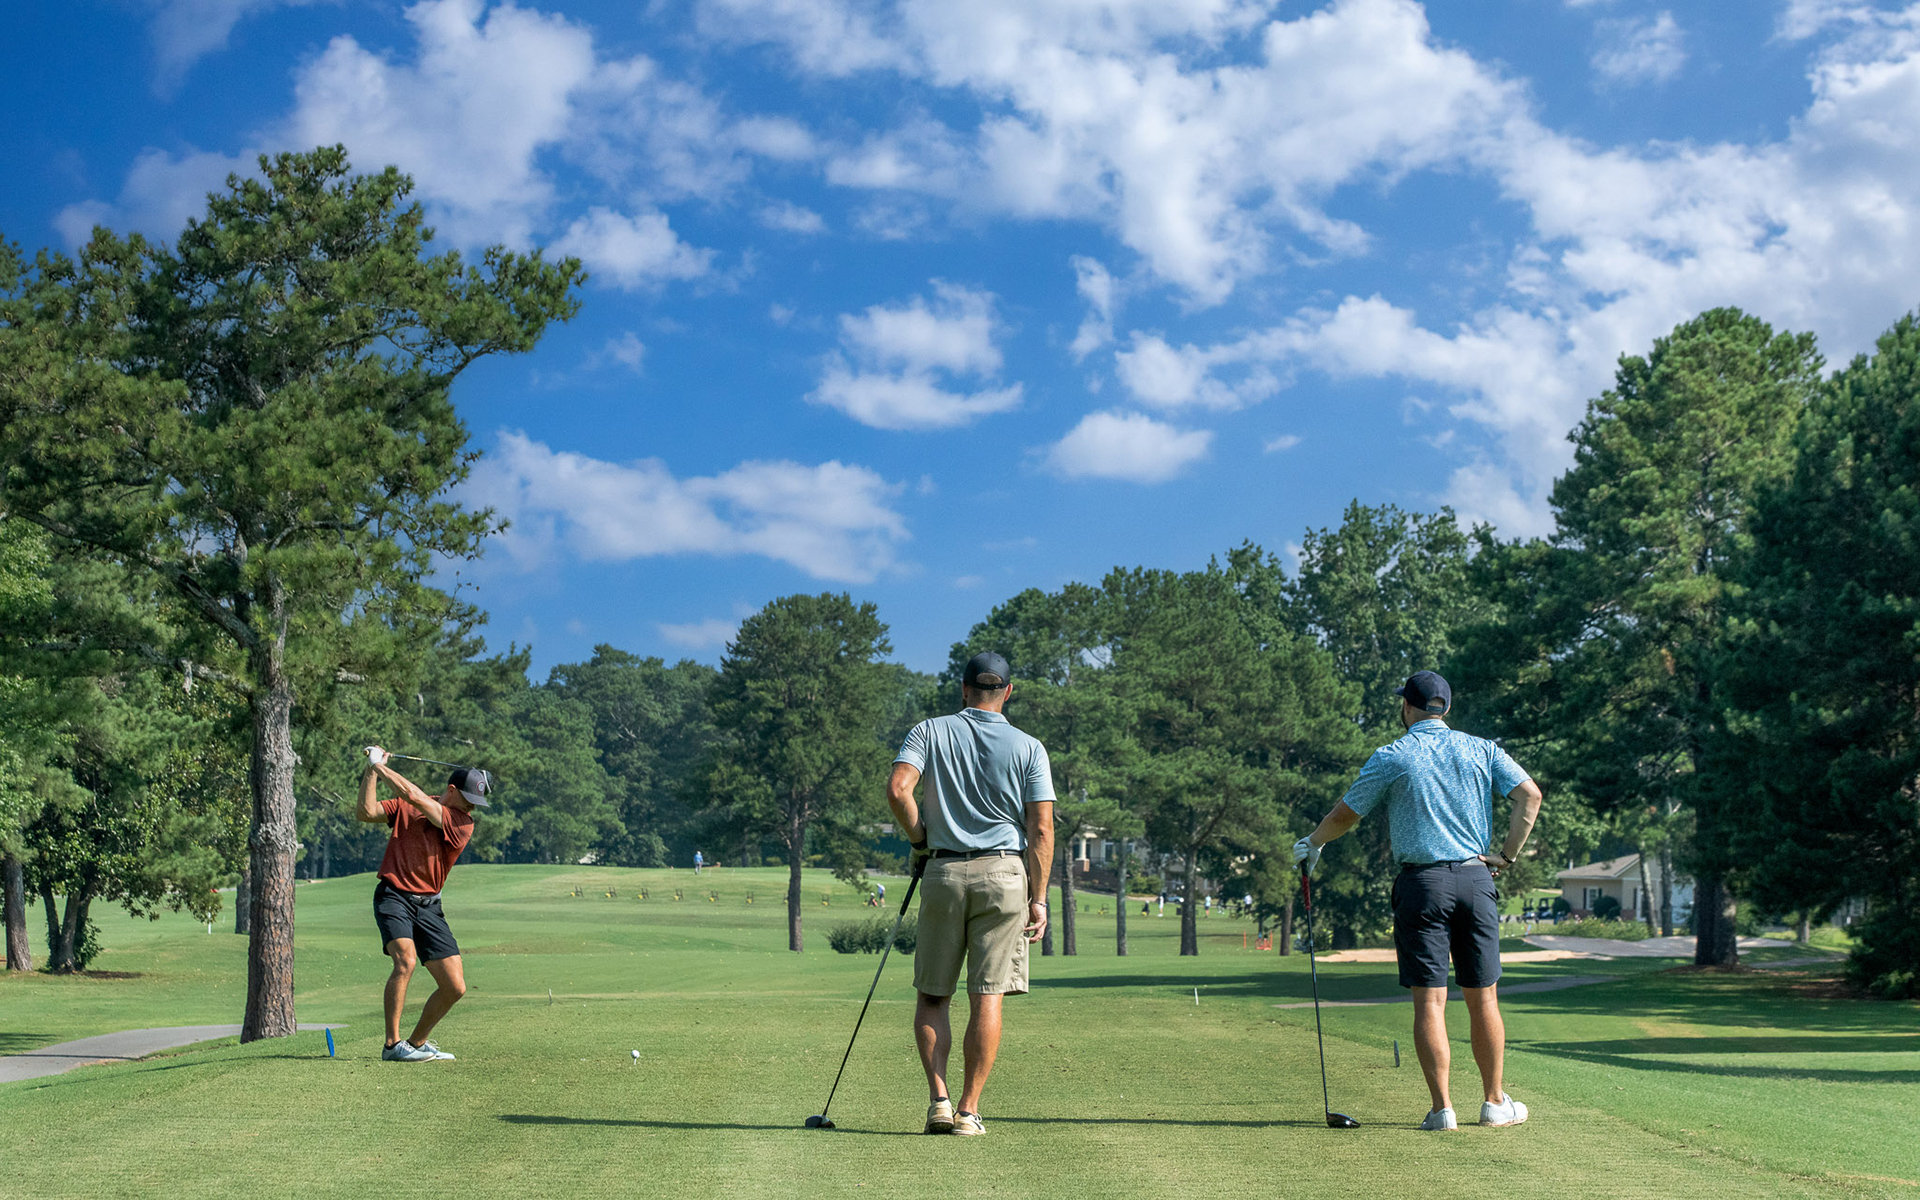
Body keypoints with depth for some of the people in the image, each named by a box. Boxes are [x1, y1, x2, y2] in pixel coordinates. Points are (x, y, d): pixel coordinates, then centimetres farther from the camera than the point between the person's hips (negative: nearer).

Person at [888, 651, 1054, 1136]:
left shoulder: (930, 732, 3)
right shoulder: (1028, 747, 3)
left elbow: (897, 789, -14)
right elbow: (1041, 830, -2)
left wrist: (920, 837, 3)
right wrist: (1038, 898, 2)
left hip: (944, 873, 0)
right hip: (1004, 876, 0)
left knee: (932, 995, 11)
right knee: (987, 997, 3)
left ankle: (938, 1096, -2)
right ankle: (969, 1109, 3)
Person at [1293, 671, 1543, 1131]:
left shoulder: (1391, 756, 0)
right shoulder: (1481, 749, 8)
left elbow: (1345, 814, 6)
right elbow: (1530, 795, -2)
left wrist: (1311, 843, 24)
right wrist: (1507, 854, 4)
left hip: (1422, 883, -3)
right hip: (1476, 878, 3)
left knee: (1429, 999, -2)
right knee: (1482, 996, 10)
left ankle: (1442, 1107, -5)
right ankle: (1496, 1102, 16)